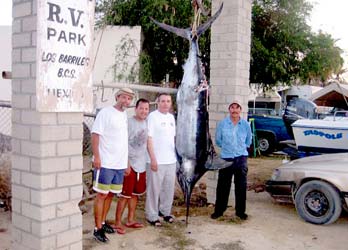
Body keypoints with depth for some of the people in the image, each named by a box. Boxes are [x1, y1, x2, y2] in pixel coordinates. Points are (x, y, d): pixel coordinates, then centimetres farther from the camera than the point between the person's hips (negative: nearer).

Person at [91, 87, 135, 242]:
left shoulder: (124, 115, 13)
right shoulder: (105, 112, -9)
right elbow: (95, 134, -13)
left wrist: (126, 161, 19)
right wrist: (96, 156, -20)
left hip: (120, 164, 7)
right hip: (105, 163, -7)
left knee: (111, 194, 14)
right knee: (102, 195, -1)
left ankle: (102, 222, 28)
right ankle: (98, 229, 6)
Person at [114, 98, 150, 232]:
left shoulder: (146, 123, 9)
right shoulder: (129, 123, -13)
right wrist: (127, 164, -19)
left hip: (141, 165, 7)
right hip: (130, 164, -7)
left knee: (135, 194, 14)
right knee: (125, 195, -1)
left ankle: (130, 220, 25)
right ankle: (118, 222, 9)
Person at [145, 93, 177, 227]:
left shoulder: (171, 117, 12)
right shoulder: (153, 116, -9)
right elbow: (149, 139, -13)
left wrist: (177, 155, 14)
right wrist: (153, 159, -16)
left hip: (171, 160, 7)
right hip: (156, 161, -7)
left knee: (169, 188, 14)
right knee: (154, 189, 1)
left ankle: (165, 211, 29)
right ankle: (152, 216, 12)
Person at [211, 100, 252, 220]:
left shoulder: (246, 125, 1)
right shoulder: (222, 123, -3)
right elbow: (218, 140, 7)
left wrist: (240, 148, 11)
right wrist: (227, 148, 10)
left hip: (241, 158, 1)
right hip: (226, 158, -1)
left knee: (241, 186, 7)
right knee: (223, 186, 3)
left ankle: (240, 211, 19)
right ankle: (219, 210, 15)